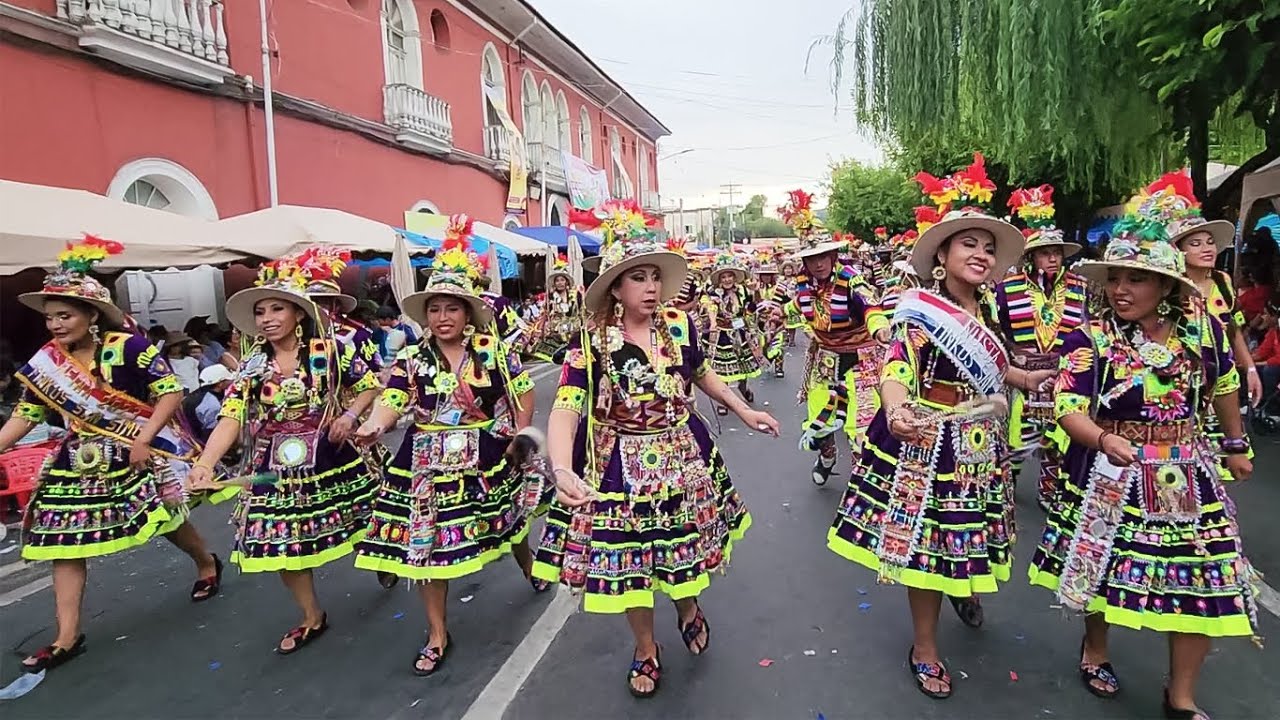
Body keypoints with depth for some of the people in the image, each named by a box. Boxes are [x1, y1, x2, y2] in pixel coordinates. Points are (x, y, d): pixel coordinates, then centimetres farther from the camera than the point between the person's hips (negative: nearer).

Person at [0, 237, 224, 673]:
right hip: (78, 465, 5)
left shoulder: (128, 348, -16)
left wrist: (144, 439, -23)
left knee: (168, 521, 10)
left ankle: (207, 564, 40)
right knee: (63, 541, 4)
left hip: (138, 454, -5)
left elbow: (171, 392, -17)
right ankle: (67, 637, 14)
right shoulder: (45, 365, 1)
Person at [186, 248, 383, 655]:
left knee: (357, 528, 11)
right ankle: (312, 618, 31)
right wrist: (205, 463, -27)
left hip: (331, 461, -3)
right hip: (275, 470, 3)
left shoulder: (331, 351, -8)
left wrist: (350, 415, -19)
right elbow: (231, 419, -12)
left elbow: (370, 386, -1)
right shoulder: (251, 366, -2)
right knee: (283, 543, 10)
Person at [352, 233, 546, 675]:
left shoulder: (495, 349, -4)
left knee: (510, 522, 18)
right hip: (430, 466, 1)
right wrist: (372, 427, -34)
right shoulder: (411, 359, -3)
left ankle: (529, 566, 54)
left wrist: (521, 433, -6)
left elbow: (523, 391, 3)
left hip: (491, 459, 0)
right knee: (426, 542, 2)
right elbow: (391, 403, -13)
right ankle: (437, 634, 20)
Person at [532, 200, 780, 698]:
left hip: (684, 460, 3)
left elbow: (703, 375, 14)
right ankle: (646, 649, 40)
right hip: (622, 469, -2)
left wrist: (744, 411, 14)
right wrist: (562, 469, -45)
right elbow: (564, 412, -28)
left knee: (686, 546, 18)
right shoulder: (590, 343, -17)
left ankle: (688, 610, 53)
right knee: (630, 560, 12)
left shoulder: (679, 326, -6)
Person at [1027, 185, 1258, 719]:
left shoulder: (1203, 328, -4)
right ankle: (1095, 650, 41)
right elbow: (1069, 409, -22)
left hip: (1187, 475, 4)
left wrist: (1235, 445, 22)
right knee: (1104, 564, 10)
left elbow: (1224, 385, 13)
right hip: (1110, 473, -3)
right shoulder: (1089, 341, -17)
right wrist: (1104, 440, -41)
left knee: (1205, 576, 7)